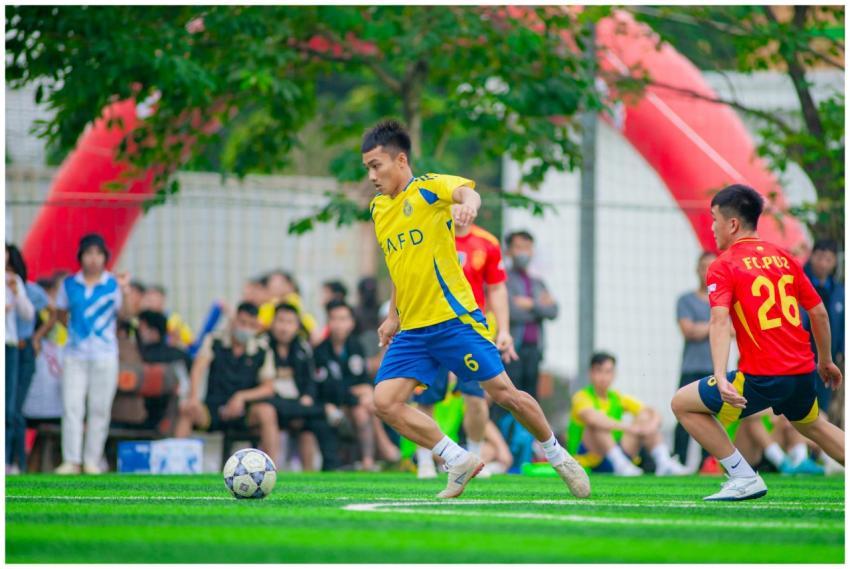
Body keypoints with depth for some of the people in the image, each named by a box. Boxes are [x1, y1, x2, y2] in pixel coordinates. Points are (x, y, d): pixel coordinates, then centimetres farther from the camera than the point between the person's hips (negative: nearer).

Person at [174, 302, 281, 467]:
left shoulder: (262, 351, 5)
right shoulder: (214, 341, 3)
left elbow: (268, 388, 4)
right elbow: (199, 366, -13)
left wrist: (241, 397, -13)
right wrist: (193, 397, -31)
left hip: (243, 411, 0)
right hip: (213, 408, 0)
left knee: (267, 412, -32)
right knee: (185, 409, -29)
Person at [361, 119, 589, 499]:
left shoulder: (428, 188, -7)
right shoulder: (378, 208, 14)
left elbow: (466, 191, -31)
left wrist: (467, 204, -54)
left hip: (452, 319, -6)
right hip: (412, 330, 7)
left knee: (503, 393, -3)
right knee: (385, 402, -11)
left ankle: (557, 456, 20)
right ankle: (460, 462, 0)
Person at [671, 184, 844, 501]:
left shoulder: (723, 266, -4)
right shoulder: (784, 258, 13)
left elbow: (720, 321, -19)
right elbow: (819, 313, 16)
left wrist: (720, 377, -30)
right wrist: (825, 362, 29)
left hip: (761, 379, -7)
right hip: (803, 374, 7)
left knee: (682, 404, 8)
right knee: (811, 423, 36)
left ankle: (744, 478, 2)